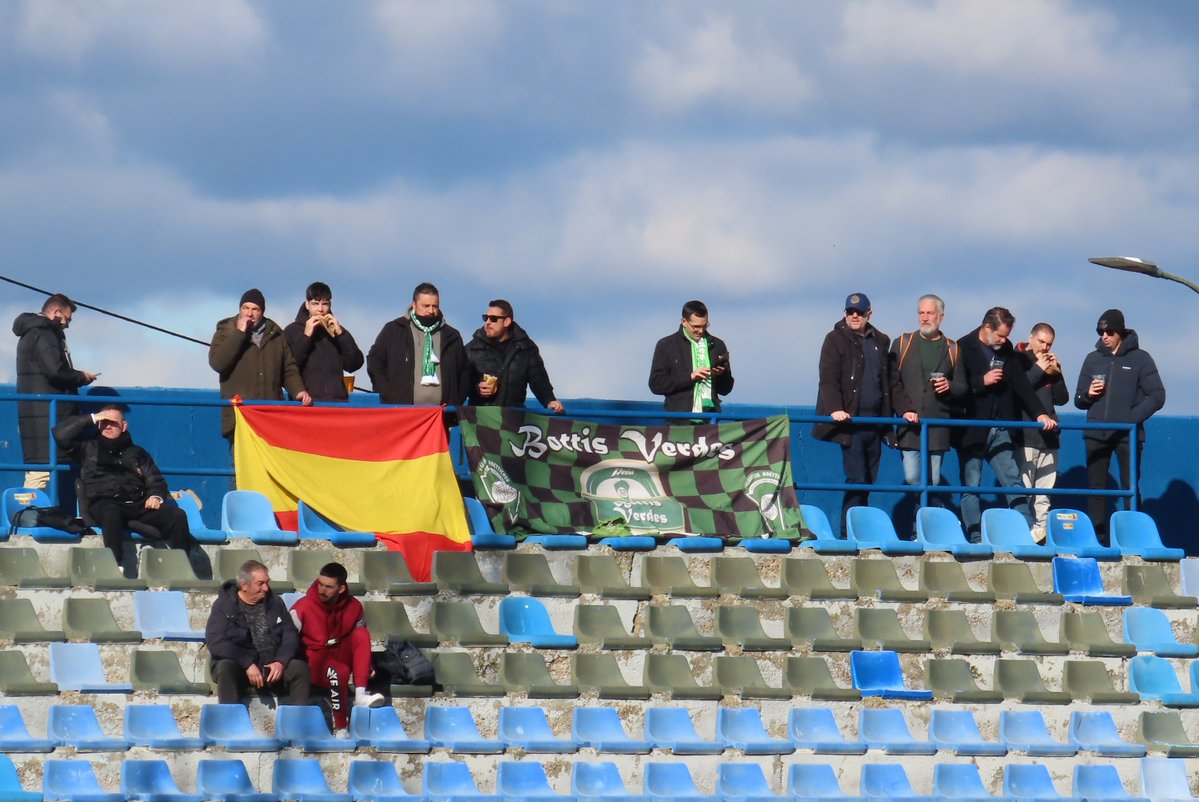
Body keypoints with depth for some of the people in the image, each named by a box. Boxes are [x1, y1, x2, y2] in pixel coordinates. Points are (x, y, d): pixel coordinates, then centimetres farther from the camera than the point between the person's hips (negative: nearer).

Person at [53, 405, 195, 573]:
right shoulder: (89, 448, 23)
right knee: (111, 513, -41)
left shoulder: (137, 452, 28)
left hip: (137, 503, 3)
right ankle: (116, 567, -51)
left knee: (177, 515, -23)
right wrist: (92, 419, 8)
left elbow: (156, 480, 20)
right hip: (103, 503, -3)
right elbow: (60, 434, 10)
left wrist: (156, 496, -3)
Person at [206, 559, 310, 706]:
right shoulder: (224, 605, 0)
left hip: (273, 665, 3)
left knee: (300, 668, -23)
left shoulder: (274, 603, 11)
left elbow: (290, 635, 6)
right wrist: (247, 664, -22)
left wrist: (280, 662, -14)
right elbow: (215, 642, -12)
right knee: (226, 668, -35)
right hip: (239, 664, -3)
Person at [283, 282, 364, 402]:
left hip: (336, 400, 2)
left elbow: (354, 365, 6)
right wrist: (306, 336, -10)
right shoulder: (292, 331, 9)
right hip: (305, 400, -2)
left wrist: (340, 334, -3)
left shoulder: (336, 329, 16)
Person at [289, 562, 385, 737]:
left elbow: (361, 641, 14)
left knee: (362, 634, -22)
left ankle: (360, 695, -33)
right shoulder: (303, 608, -10)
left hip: (341, 658, 5)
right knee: (340, 671, -37)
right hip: (315, 664, -5)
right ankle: (340, 728, -29)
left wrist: (366, 665, -1)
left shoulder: (354, 607, 1)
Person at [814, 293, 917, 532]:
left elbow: (893, 381, 19)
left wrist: (905, 409, 7)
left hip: (874, 421, 5)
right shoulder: (836, 340, 1)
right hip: (850, 422, -5)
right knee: (857, 479, -11)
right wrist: (835, 409, -23)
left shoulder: (880, 342, 16)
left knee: (868, 481, 5)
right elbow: (828, 379, -9)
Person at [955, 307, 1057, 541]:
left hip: (1000, 431, 5)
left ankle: (1029, 531, -6)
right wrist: (982, 381, -17)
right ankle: (976, 538, 1)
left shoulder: (1006, 350, 11)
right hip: (971, 430, -5)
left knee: (1014, 482, -1)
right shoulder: (963, 348, -5)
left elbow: (1021, 384, 8)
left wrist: (1039, 413, -2)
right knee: (971, 486, -1)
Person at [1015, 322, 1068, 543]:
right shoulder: (1018, 360, 2)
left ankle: (1041, 531, 6)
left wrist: (1056, 373, 3)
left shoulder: (1050, 363, 18)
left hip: (1048, 438, 6)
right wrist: (1038, 370, -10)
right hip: (1025, 436, -6)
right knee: (1023, 490, -12)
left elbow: (1062, 399, 16)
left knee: (1044, 493, 5)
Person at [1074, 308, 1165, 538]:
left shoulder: (1140, 359, 2)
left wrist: (1132, 418, -15)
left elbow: (1157, 397, -3)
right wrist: (1088, 394, -6)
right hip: (1096, 434, 4)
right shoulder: (1093, 359, 13)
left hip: (1127, 435, -4)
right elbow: (1079, 401, 17)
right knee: (1096, 488, 2)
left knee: (1130, 488, -4)